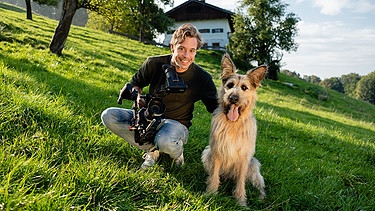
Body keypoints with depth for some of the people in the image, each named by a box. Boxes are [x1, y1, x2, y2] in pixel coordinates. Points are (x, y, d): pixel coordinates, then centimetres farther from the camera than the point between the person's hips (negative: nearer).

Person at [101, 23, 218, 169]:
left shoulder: (202, 78, -13)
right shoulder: (154, 63, -9)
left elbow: (215, 107, -7)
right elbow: (135, 83, 9)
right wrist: (138, 97, -14)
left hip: (176, 124, -3)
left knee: (164, 141, -40)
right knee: (108, 116, -16)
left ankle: (177, 152, 0)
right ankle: (152, 149, -8)